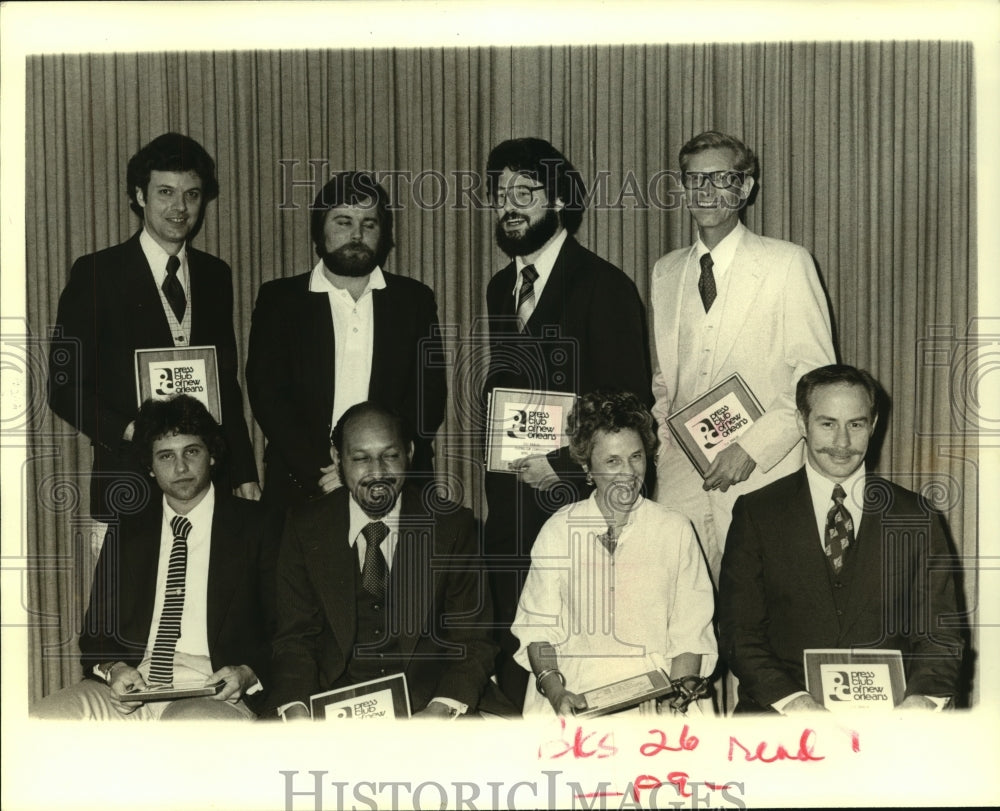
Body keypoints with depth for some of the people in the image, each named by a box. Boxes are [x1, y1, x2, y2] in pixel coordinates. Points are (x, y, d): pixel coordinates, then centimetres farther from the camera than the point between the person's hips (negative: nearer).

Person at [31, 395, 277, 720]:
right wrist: (113, 669, -4)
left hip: (214, 695, -5)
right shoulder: (126, 533, 18)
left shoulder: (256, 526, 6)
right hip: (128, 689, 5)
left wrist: (247, 673, -14)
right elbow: (97, 629, 18)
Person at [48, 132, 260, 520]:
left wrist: (245, 475, 10)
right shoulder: (96, 273, -2)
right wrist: (129, 431, -17)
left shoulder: (216, 275, 11)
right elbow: (64, 386, -3)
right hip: (130, 484, -3)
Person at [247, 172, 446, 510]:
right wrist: (319, 474, -14)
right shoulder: (278, 299, 6)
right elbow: (267, 396, -2)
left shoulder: (414, 299, 8)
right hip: (301, 490, 0)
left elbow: (431, 394, 2)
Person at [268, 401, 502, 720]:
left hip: (423, 705, -1)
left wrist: (442, 710, -16)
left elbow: (473, 641, 2)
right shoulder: (304, 527, 5)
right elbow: (295, 636, 5)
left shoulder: (453, 526, 2)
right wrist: (296, 711, -14)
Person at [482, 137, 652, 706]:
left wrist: (562, 463, -14)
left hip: (578, 497, -6)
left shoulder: (605, 286, -6)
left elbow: (627, 402, -10)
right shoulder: (501, 288, 16)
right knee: (515, 652, 8)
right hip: (511, 498, 6)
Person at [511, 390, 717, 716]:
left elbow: (690, 632, 5)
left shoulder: (675, 530, 8)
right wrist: (555, 690, -12)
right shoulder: (558, 530, 7)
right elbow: (537, 626, 4)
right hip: (573, 694, 0)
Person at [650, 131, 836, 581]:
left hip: (761, 480, -4)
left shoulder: (787, 264, -1)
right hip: (679, 481, 4)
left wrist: (754, 447, -14)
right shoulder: (665, 272, 14)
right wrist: (658, 442, 5)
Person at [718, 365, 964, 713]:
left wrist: (922, 697, -10)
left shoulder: (915, 517, 12)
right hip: (777, 712, -1)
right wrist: (791, 699, -13)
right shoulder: (756, 513, 8)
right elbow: (740, 631, 3)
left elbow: (938, 632, 10)